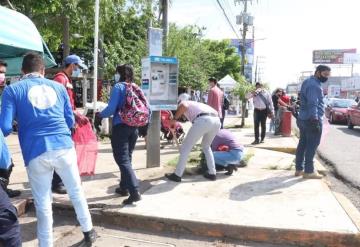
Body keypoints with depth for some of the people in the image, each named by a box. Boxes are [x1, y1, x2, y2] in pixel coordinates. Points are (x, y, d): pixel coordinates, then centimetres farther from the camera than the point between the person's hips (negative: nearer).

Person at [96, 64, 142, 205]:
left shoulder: (119, 87, -7)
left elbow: (111, 109, -15)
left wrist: (100, 115, 3)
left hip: (120, 127, -7)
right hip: (134, 127, 7)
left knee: (123, 160, -6)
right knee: (127, 158, 19)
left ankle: (135, 192, -15)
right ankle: (124, 187, 29)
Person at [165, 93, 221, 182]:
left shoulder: (182, 103, 23)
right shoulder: (196, 103, 42)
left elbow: (184, 106, -5)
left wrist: (174, 119, 7)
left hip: (203, 120, -7)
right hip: (217, 121, 7)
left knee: (186, 147, 9)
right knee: (206, 146, 30)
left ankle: (177, 175, 15)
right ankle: (212, 173, 27)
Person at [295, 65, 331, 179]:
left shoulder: (308, 82, 16)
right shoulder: (314, 85, -17)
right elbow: (312, 105, -25)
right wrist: (315, 121, -27)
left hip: (303, 119, 10)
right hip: (311, 120, -10)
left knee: (303, 144, 12)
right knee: (312, 146, -2)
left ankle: (299, 169, 19)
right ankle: (309, 171, 3)